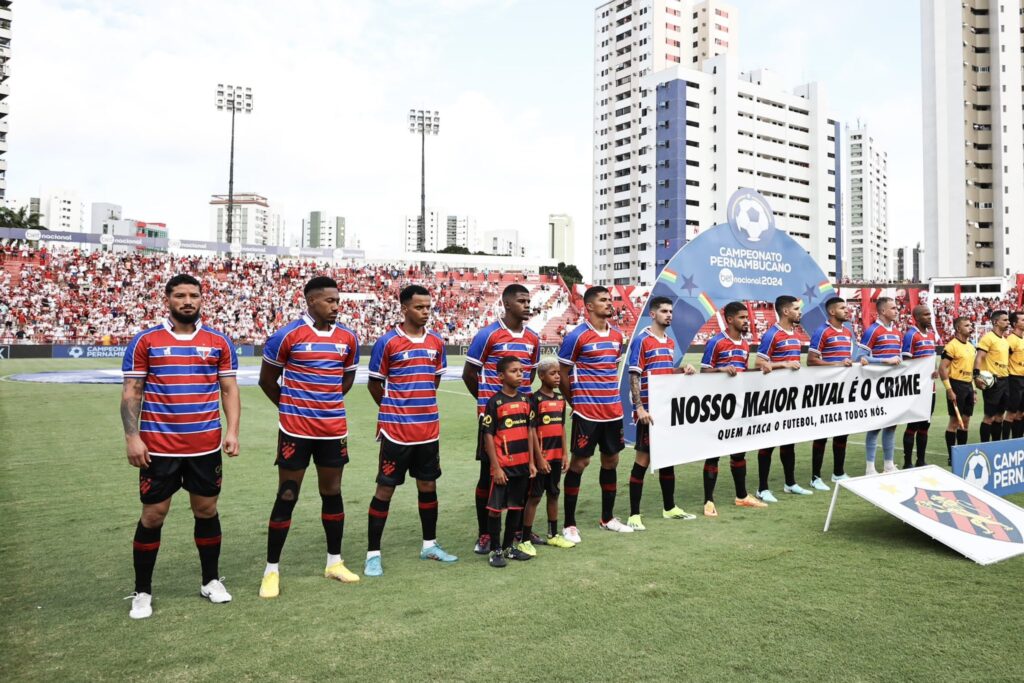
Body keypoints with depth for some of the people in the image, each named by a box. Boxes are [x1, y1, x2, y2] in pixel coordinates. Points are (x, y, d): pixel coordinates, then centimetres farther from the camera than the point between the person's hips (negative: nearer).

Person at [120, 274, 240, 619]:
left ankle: (210, 580, 28)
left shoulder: (219, 342, 4)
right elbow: (131, 392, 0)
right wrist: (132, 437, -8)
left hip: (206, 446, 2)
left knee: (206, 510, 12)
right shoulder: (145, 341, -1)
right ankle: (142, 591, 23)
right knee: (153, 515, 6)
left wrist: (232, 430, -5)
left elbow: (229, 389, 6)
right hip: (159, 447, -2)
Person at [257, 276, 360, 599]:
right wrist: (291, 406, 10)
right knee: (286, 497, 2)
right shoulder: (287, 335, -10)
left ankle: (334, 561, 26)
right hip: (295, 430, -4)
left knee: (332, 493, 12)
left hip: (334, 429, 4)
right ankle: (271, 569, 15)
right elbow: (267, 380, 2)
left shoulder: (348, 337, 3)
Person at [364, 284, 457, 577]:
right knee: (385, 488, 1)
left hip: (429, 429, 5)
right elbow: (374, 384, -1)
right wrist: (394, 410, 8)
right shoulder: (387, 342, -9)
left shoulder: (436, 342, 5)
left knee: (428, 485, 14)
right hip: (396, 430, -5)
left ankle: (430, 545, 29)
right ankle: (373, 553, 12)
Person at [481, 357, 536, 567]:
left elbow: (529, 431, 12)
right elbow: (488, 436, -9)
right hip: (503, 466, -5)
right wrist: (496, 467, -12)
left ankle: (509, 546, 28)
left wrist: (531, 461, 8)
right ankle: (495, 550, 16)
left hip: (522, 465, 6)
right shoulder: (494, 402, -9)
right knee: (496, 507, 3)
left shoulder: (525, 400, 7)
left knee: (516, 506, 13)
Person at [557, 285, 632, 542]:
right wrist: (574, 401, 1)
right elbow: (562, 373, -5)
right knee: (579, 463, 0)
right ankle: (569, 524, 10)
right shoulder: (577, 336, -11)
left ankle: (608, 518, 28)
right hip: (587, 412, -6)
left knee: (611, 461, 13)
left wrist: (610, 394, 15)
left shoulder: (617, 335, 9)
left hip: (613, 410, 7)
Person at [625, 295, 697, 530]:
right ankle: (634, 514, 4)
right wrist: (639, 408, -20)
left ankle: (669, 508, 28)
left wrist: (683, 369, 3)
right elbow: (634, 376, -13)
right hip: (649, 411, -7)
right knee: (643, 459, -3)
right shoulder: (641, 340, -9)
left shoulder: (670, 342, 14)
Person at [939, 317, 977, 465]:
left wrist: (973, 390, 16)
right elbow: (942, 369, -16)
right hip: (957, 385, -8)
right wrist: (949, 390, -20)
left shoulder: (971, 347, 14)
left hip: (968, 386, 8)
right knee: (954, 421, -4)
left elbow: (971, 369, 20)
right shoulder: (951, 345, -11)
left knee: (965, 421, 11)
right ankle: (951, 457, 3)